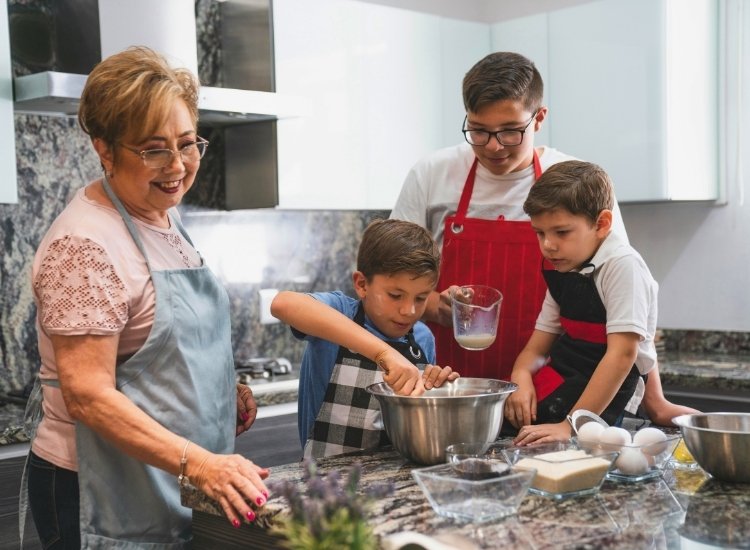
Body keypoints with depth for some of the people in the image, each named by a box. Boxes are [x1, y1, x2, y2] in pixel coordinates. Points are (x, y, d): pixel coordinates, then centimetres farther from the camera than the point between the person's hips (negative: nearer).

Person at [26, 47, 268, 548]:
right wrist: (197, 463, -31)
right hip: (108, 502, -8)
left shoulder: (163, 217, 6)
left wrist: (223, 392, 4)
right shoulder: (86, 244, -20)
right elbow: (87, 395, -24)